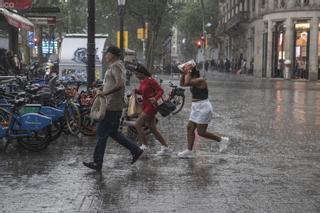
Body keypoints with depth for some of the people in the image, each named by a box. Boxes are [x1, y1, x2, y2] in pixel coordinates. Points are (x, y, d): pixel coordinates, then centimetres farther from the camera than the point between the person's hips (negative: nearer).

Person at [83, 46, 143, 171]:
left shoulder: (115, 66, -14)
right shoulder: (116, 66, 18)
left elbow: (119, 85, -29)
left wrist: (104, 93, -25)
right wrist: (102, 91, 17)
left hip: (111, 106, -10)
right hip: (116, 106, 10)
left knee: (102, 133, -4)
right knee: (113, 132, 17)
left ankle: (97, 162, 1)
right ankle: (135, 150, 17)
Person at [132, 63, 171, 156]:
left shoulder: (150, 80, -16)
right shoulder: (142, 81, 9)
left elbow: (160, 90, -17)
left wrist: (155, 98, -34)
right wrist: (136, 91, 3)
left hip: (151, 106, -10)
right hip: (146, 106, 10)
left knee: (137, 124, -11)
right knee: (153, 128, 10)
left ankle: (144, 146, -3)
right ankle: (165, 147, 16)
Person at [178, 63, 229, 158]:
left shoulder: (200, 80, -18)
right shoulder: (194, 81, 9)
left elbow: (186, 83, -28)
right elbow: (182, 83, 13)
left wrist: (188, 72, -17)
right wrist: (183, 73, 2)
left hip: (203, 108, -10)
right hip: (196, 108, 10)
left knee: (201, 132, -7)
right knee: (190, 128, 7)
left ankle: (222, 140, 6)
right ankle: (189, 151, 11)